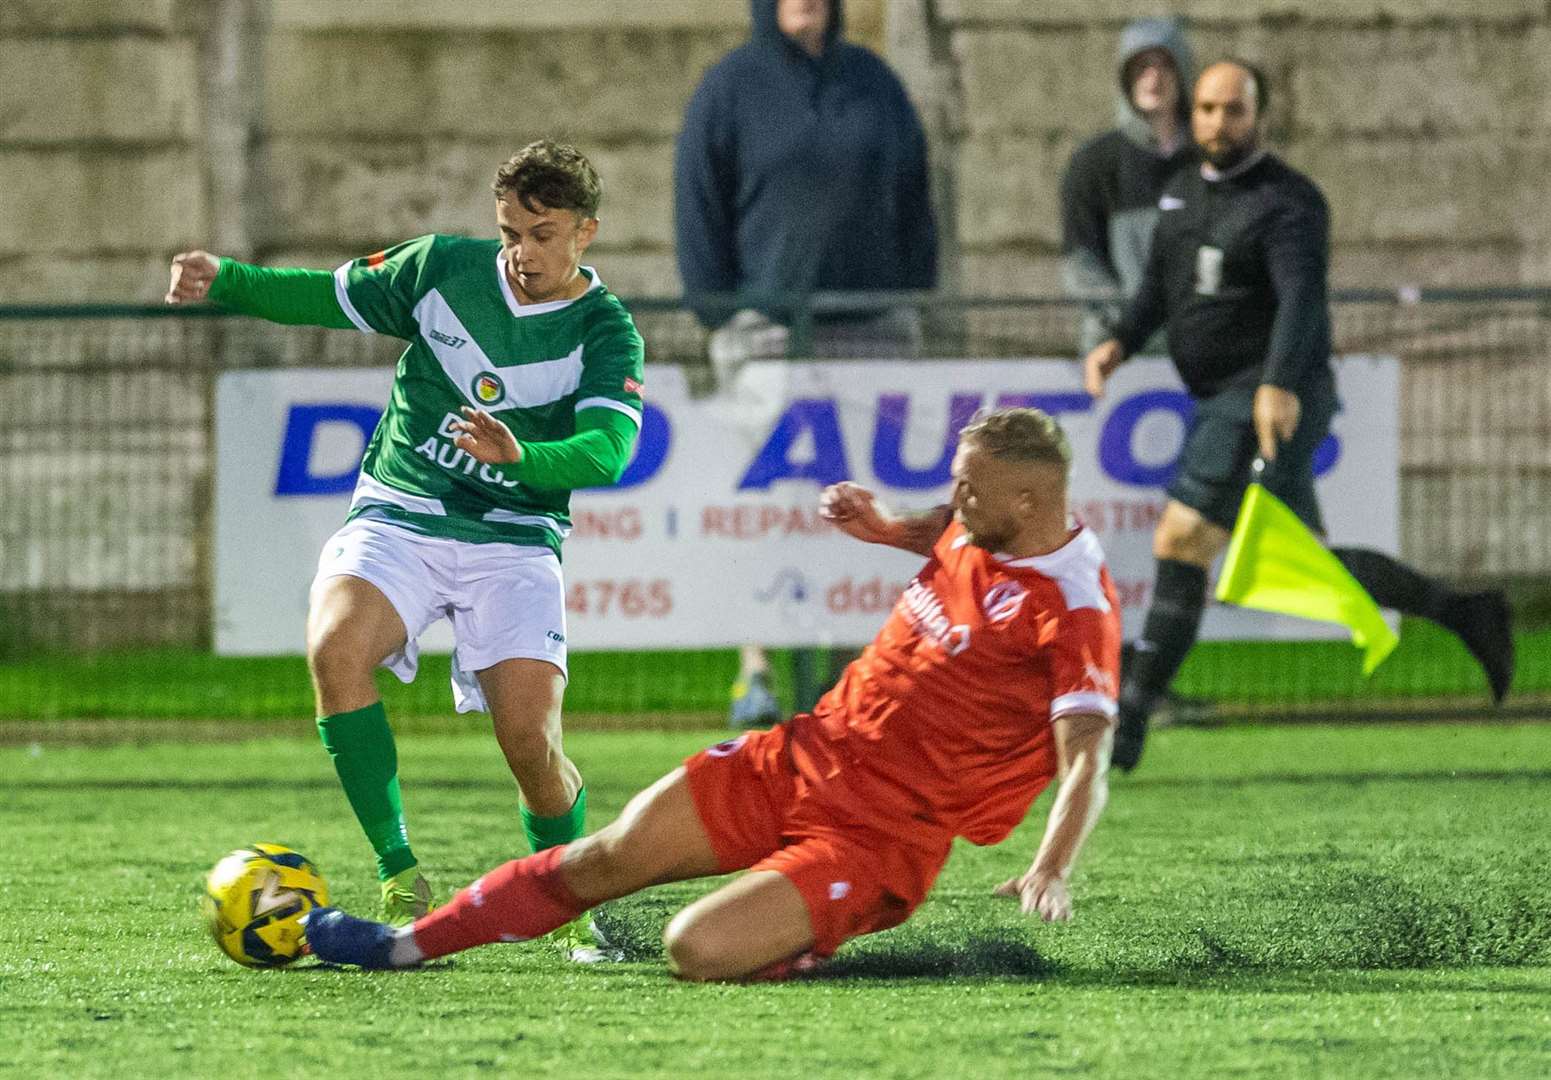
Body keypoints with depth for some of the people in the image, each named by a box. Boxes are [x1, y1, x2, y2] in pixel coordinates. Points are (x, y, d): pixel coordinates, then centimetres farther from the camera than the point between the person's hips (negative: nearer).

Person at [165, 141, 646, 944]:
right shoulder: (442, 268, 3)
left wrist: (521, 456, -39)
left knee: (530, 739, -18)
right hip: (398, 517, 1)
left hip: (513, 539, -1)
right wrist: (223, 280, 0)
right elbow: (330, 297, 15)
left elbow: (606, 451, -19)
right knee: (336, 646, -30)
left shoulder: (604, 335, -4)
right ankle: (400, 877, -21)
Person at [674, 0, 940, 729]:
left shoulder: (874, 83, 13)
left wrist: (914, 304, 8)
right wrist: (718, 313, -5)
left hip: (872, 325, 4)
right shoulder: (730, 89, 3)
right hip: (768, 331, -3)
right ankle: (755, 674, -7)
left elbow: (914, 203, 16)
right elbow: (698, 206, 2)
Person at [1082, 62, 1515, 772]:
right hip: (1222, 400, 9)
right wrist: (1119, 344, 3)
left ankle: (1128, 720, -14)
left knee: (1182, 543, -15)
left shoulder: (1287, 202, -12)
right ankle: (1464, 613, 20)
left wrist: (1279, 384, -42)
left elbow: (1301, 296, -26)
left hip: (1268, 402, -9)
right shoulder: (1184, 192, 15)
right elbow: (1159, 285, 23)